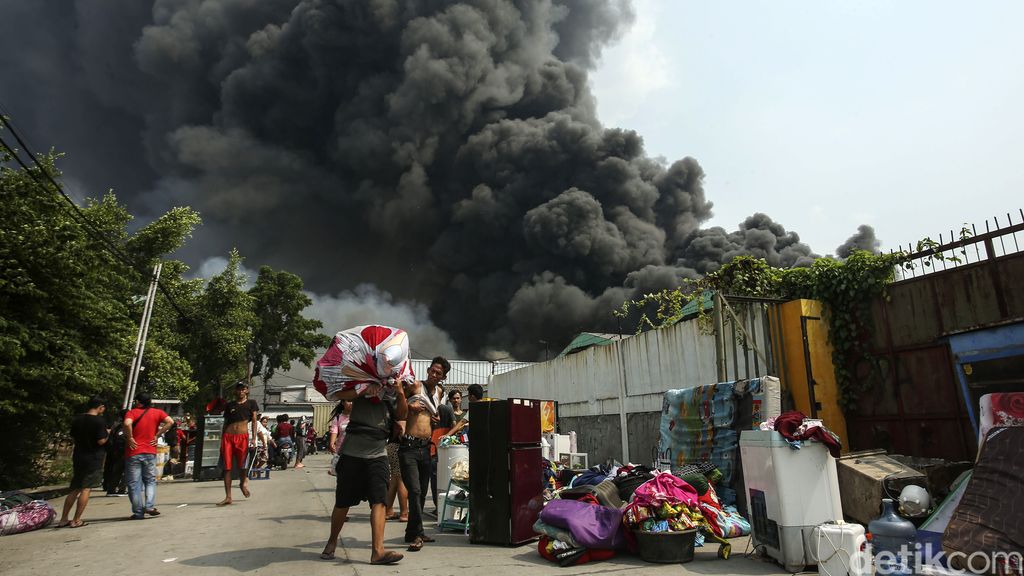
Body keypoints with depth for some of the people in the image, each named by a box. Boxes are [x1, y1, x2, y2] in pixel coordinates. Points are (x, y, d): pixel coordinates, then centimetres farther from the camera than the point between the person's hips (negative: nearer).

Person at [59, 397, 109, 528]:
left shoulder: (76, 419, 6)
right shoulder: (99, 421, -15)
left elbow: (73, 437, 15)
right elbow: (101, 441, -18)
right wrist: (107, 434, 1)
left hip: (78, 457, 7)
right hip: (93, 459, -7)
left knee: (74, 489, 15)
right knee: (86, 489, -1)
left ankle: (63, 519, 18)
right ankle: (76, 521, 1)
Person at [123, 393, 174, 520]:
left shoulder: (132, 412, -3)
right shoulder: (157, 412, 4)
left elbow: (127, 424, -23)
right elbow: (170, 421, -7)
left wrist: (130, 438, -10)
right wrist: (157, 435, 1)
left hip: (133, 453, -2)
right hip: (150, 452, 2)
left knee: (134, 483, 6)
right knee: (150, 480, 14)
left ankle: (138, 512, 7)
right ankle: (150, 506, -2)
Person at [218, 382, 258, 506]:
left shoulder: (251, 403, 8)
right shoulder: (229, 405, 14)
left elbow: (254, 421, 3)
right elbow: (225, 423, 17)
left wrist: (254, 438, -5)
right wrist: (222, 441, 11)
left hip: (243, 436, -2)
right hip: (228, 436, 2)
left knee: (241, 465, 0)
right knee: (227, 467, -1)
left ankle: (243, 483, 32)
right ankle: (228, 497, 3)